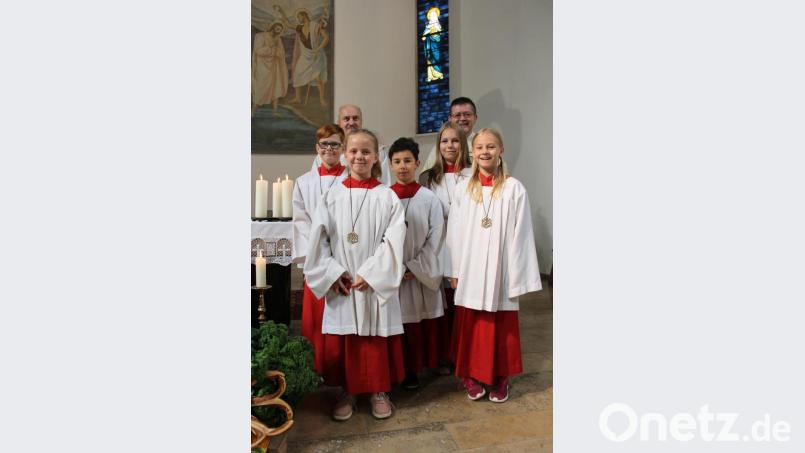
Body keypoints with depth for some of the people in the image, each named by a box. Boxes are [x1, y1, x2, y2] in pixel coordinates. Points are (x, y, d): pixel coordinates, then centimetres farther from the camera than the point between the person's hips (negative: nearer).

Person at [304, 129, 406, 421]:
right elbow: (319, 238, 1)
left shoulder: (387, 196, -2)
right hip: (341, 284, 2)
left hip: (377, 283, -1)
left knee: (377, 338, 8)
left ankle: (379, 391, 26)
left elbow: (394, 240, -9)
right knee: (342, 340, 9)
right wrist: (333, 273, -9)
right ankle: (347, 391, 27)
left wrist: (369, 274, -14)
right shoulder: (332, 195, 3)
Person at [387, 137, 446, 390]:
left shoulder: (429, 199, -4)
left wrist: (415, 267, -9)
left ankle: (414, 369, 22)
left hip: (422, 273, 0)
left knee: (420, 323, 6)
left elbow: (435, 238, -5)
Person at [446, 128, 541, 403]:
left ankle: (500, 378, 26)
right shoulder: (463, 188, 3)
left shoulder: (514, 189, -4)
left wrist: (517, 276, -7)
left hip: (499, 272, -2)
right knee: (471, 327, 10)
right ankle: (472, 376, 27)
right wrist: (455, 270, 2)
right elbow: (454, 231, 5)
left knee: (500, 327, 8)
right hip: (470, 272, 2)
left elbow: (520, 235, -5)